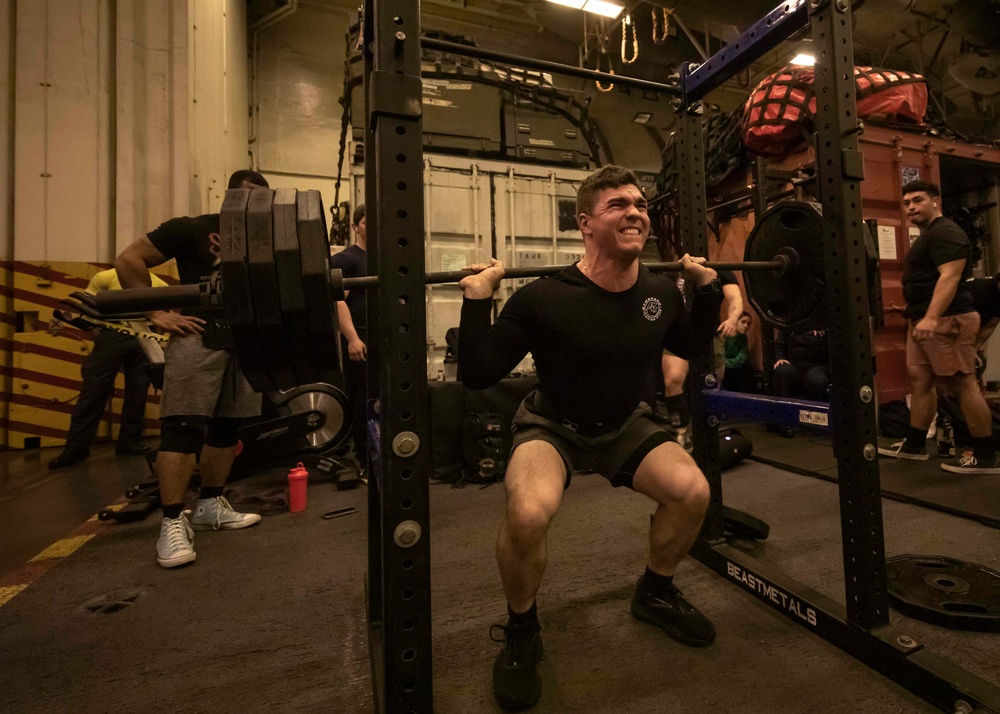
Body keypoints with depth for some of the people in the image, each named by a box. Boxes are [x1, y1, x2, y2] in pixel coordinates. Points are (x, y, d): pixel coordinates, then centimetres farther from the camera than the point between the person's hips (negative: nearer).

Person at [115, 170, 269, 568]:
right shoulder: (190, 229, 1)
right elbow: (129, 260, -3)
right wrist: (157, 314, -11)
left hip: (245, 342, 6)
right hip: (199, 339, -6)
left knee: (228, 428, 10)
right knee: (183, 428, -10)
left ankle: (210, 506, 24)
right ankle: (173, 523, -3)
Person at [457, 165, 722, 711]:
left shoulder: (660, 292, -9)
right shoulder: (543, 298, -26)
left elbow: (690, 346, 12)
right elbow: (478, 376, -21)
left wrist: (708, 288, 1)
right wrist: (476, 302, -32)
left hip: (626, 423, 5)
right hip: (552, 426, -4)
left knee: (692, 490, -16)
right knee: (529, 513, -32)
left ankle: (655, 593, 17)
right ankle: (521, 632, 1)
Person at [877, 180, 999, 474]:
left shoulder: (944, 232, -10)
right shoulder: (927, 236, 21)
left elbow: (950, 277, -22)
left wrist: (931, 318, -32)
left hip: (946, 320, -10)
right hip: (923, 321, 10)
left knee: (963, 384, -7)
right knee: (920, 381, 10)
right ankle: (915, 445, 17)